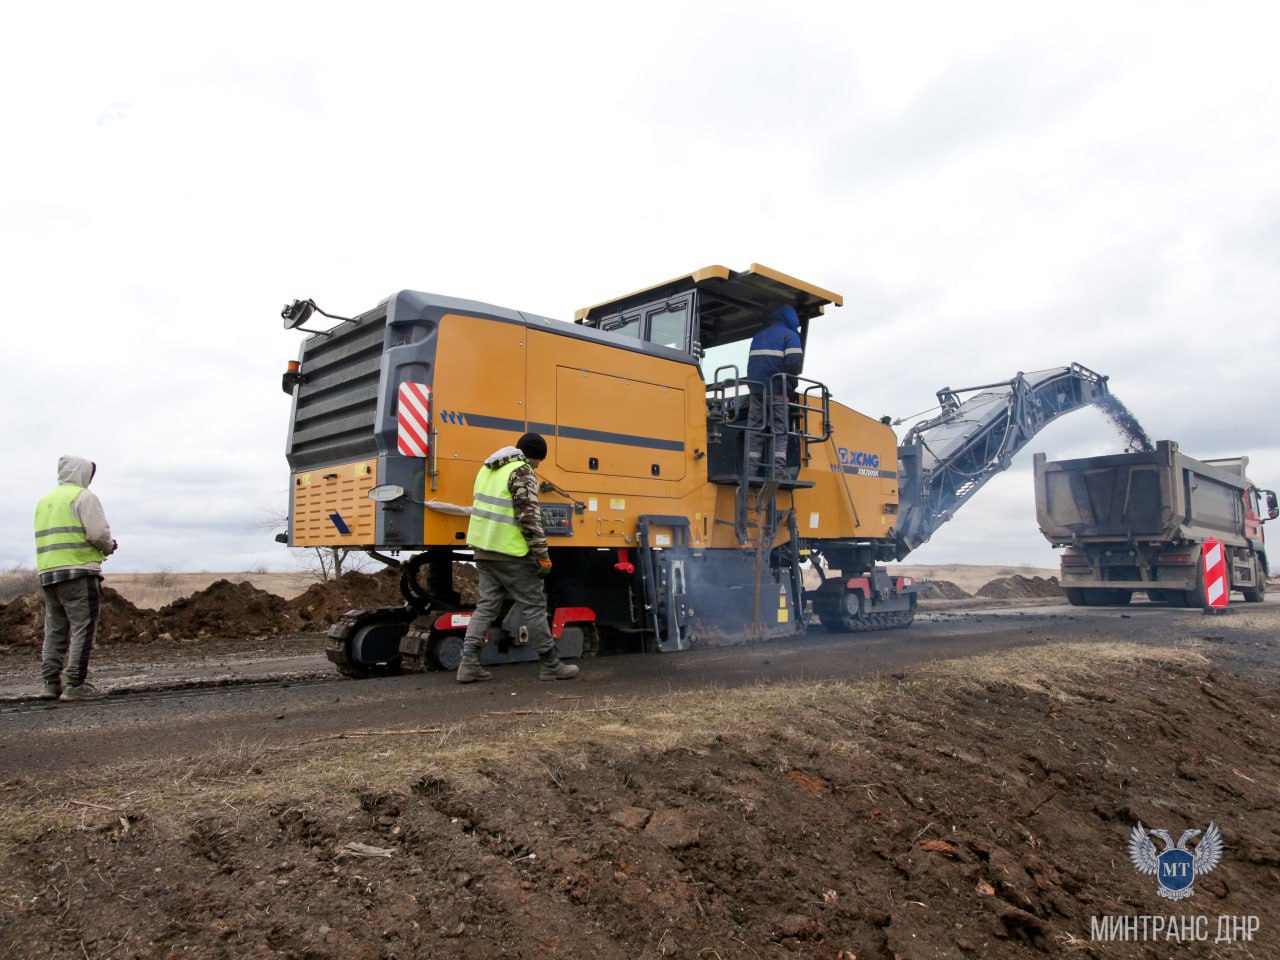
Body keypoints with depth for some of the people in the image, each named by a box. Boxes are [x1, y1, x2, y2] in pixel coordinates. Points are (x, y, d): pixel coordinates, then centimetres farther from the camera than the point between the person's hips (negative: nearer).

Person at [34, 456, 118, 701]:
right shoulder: (84, 496, -5)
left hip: (48, 573, 8)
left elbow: (47, 538, 16)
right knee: (83, 628, -5)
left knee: (54, 630, 13)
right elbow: (98, 532, -16)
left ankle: (51, 683, 14)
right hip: (79, 571, -8)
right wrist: (109, 548, 4)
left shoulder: (44, 501, 20)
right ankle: (76, 685, -6)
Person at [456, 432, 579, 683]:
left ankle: (469, 663, 4)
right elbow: (529, 517, -18)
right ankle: (551, 665, 9)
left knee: (487, 605, 12)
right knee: (533, 607, 1)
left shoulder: (488, 469, 15)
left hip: (483, 549, 8)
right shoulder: (523, 473, -12)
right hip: (510, 553, -8)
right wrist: (543, 556, -14)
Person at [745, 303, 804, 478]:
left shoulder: (758, 336, 22)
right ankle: (778, 472, -12)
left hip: (756, 390, 5)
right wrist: (791, 375, 8)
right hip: (776, 390, -5)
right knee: (779, 432, -3)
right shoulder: (790, 335, 1)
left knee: (754, 431, 4)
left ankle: (750, 472, -3)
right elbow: (794, 364, -11)